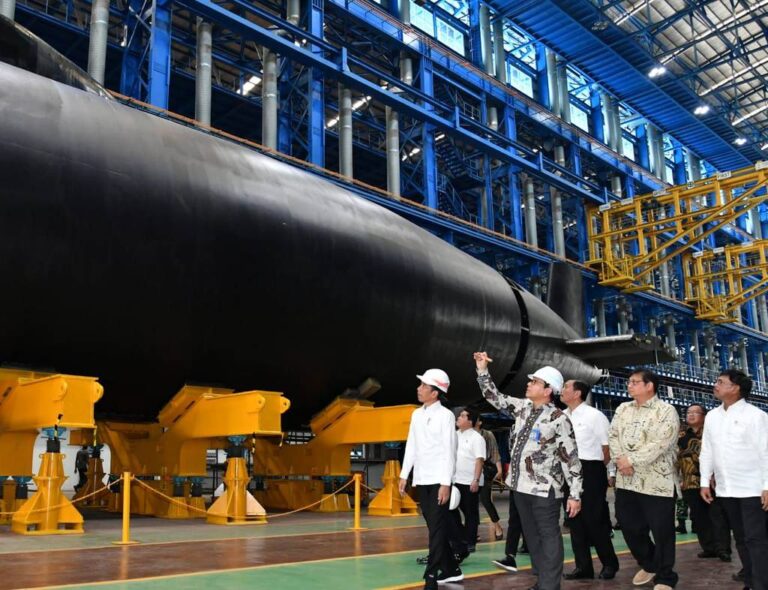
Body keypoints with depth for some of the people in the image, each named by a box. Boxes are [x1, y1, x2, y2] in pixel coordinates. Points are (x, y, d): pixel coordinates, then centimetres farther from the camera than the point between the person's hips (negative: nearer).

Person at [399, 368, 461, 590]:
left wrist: (445, 483, -17)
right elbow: (411, 445, 14)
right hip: (421, 480, 7)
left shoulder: (445, 415, -9)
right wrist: (404, 475, 11)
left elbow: (449, 451, -12)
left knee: (437, 529, -5)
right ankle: (451, 570, 24)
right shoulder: (417, 414, 11)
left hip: (438, 480, -7)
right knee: (435, 528, 12)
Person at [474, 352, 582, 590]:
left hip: (544, 488, -8)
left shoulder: (558, 419, -15)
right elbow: (495, 397, 17)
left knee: (549, 537, 1)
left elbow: (571, 458, -13)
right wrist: (482, 370, 8)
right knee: (531, 535, 16)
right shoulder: (523, 407, 6)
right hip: (521, 485, 8)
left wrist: (575, 494, -14)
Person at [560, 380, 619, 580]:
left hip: (590, 472, -6)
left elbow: (607, 447, -6)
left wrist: (596, 470, 2)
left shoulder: (594, 415, -10)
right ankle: (583, 566, 22)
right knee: (575, 520, 11)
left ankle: (609, 564, 20)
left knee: (594, 520, 1)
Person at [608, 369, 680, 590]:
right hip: (626, 481, 6)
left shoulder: (666, 411, -8)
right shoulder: (623, 409, 12)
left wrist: (631, 460, -18)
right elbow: (613, 435, 6)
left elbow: (660, 444, -17)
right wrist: (621, 460, -11)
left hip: (656, 481, -6)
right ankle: (649, 564, 37)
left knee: (661, 532, 2)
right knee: (630, 527, 14)